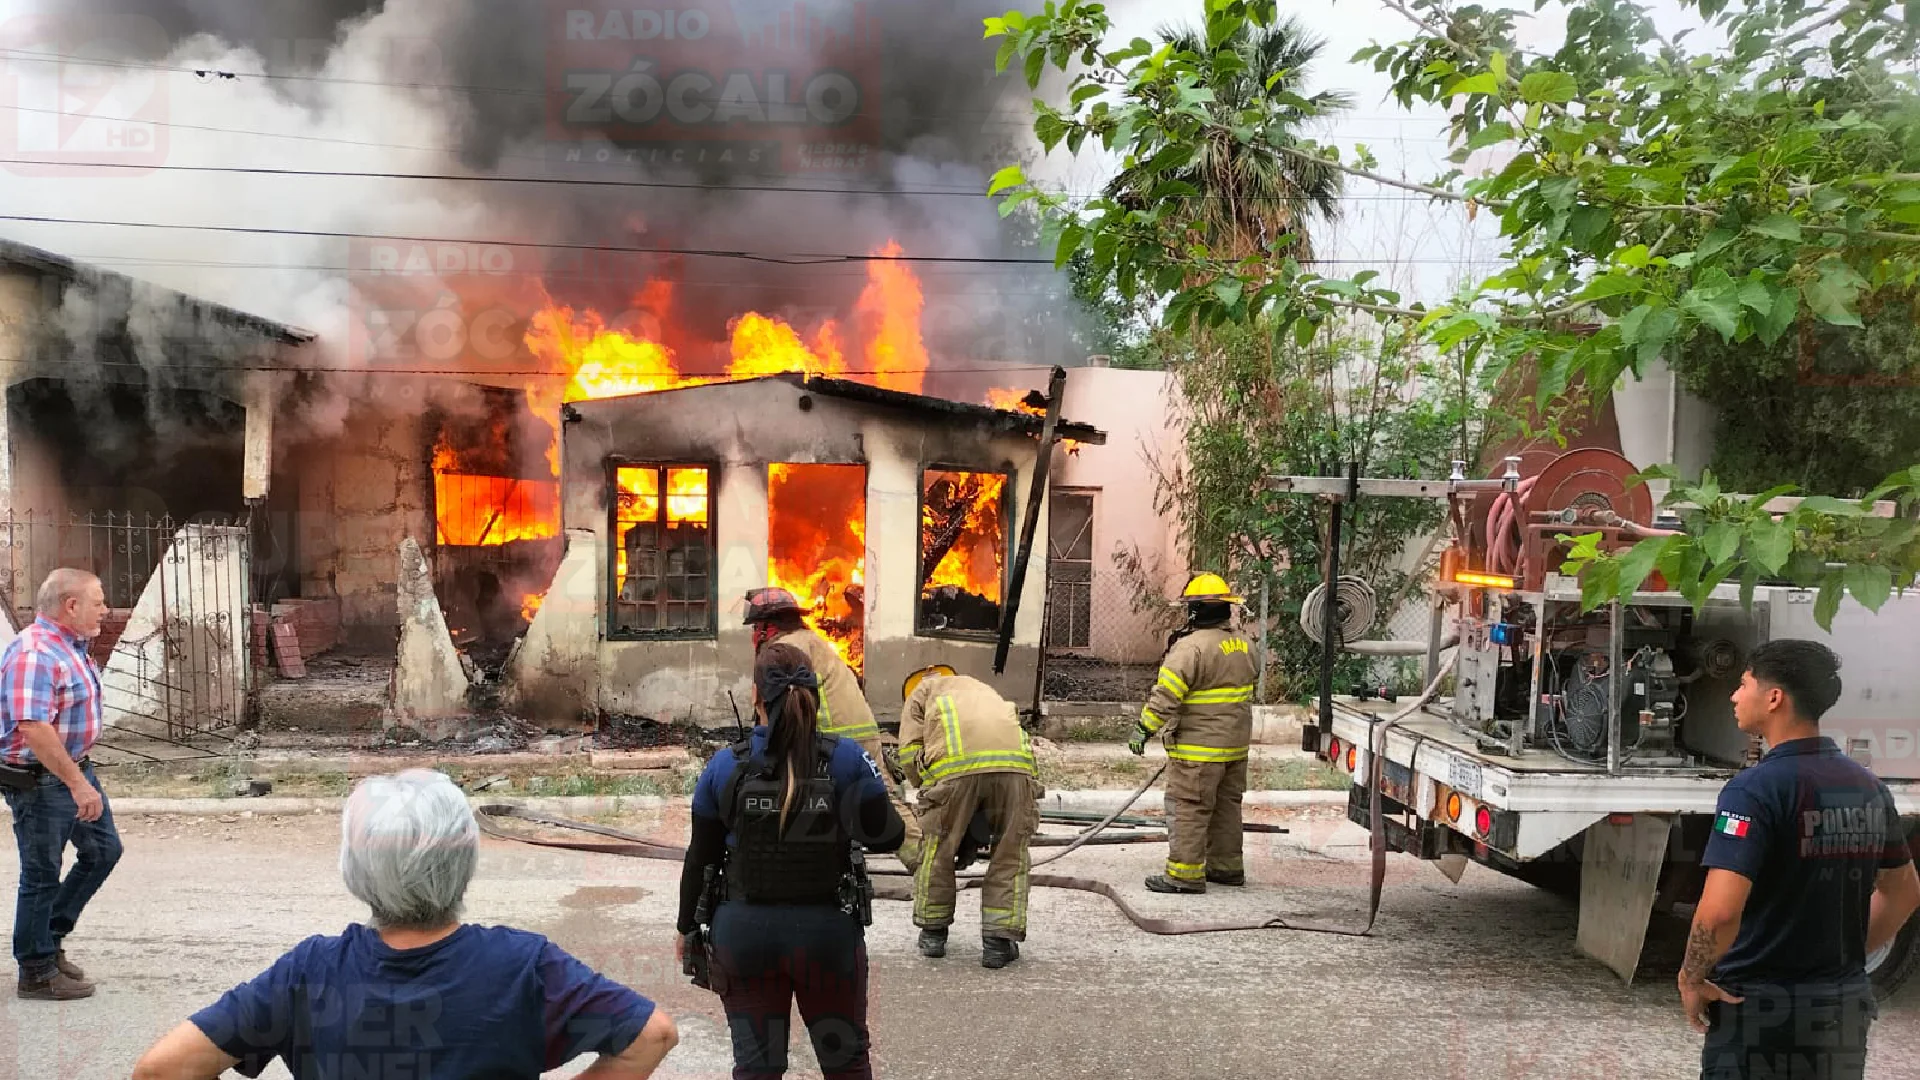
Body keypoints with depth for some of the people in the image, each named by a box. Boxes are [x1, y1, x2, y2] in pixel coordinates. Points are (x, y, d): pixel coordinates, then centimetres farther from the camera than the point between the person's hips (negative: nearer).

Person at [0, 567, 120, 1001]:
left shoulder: (70, 645, 8)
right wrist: (77, 783, -28)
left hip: (75, 770, 10)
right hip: (40, 781, -10)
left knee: (103, 851, 17)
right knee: (42, 876, 3)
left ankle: (50, 938, 31)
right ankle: (37, 973, 18)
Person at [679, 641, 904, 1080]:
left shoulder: (724, 767, -6)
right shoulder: (847, 759, -9)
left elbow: (700, 859, 0)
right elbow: (886, 836, -6)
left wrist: (687, 928, 14)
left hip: (744, 931, 1)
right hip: (829, 930, 0)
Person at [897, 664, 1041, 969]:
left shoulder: (922, 690, 30)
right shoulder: (984, 689, 43)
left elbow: (909, 752, 13)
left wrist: (927, 790, 25)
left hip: (955, 766, -3)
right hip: (1015, 763, 3)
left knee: (938, 851, 16)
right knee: (1010, 856, 14)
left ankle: (933, 932, 28)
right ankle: (999, 941, 13)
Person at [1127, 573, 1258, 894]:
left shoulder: (1191, 646, -19)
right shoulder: (1243, 645, 9)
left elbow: (1166, 695, -22)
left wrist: (1144, 729, -15)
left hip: (1198, 747, -9)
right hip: (1236, 745, 9)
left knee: (1187, 808, -3)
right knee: (1226, 805, 18)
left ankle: (1185, 873, -1)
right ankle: (1227, 866, 26)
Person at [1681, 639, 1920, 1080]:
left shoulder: (1755, 788, -21)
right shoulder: (1868, 786, 4)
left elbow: (1719, 912, -30)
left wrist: (1691, 978, -14)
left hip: (1763, 1007, -7)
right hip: (1846, 1003, 7)